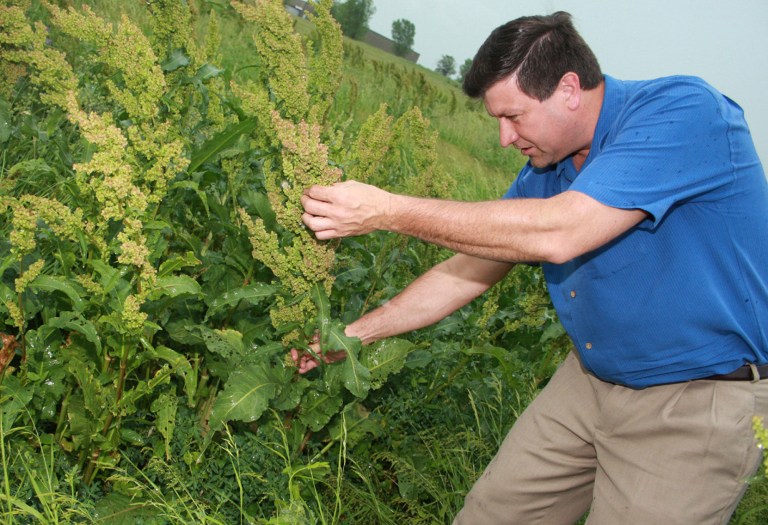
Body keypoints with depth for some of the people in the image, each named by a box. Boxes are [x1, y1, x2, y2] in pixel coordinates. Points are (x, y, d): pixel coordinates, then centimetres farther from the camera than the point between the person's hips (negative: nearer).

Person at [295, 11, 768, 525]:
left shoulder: (684, 110, -23)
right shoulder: (545, 171, 1)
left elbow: (557, 233, -34)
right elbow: (469, 268, 9)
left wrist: (388, 210, -30)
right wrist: (353, 334, 5)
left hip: (701, 404, -7)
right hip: (591, 379, 7)